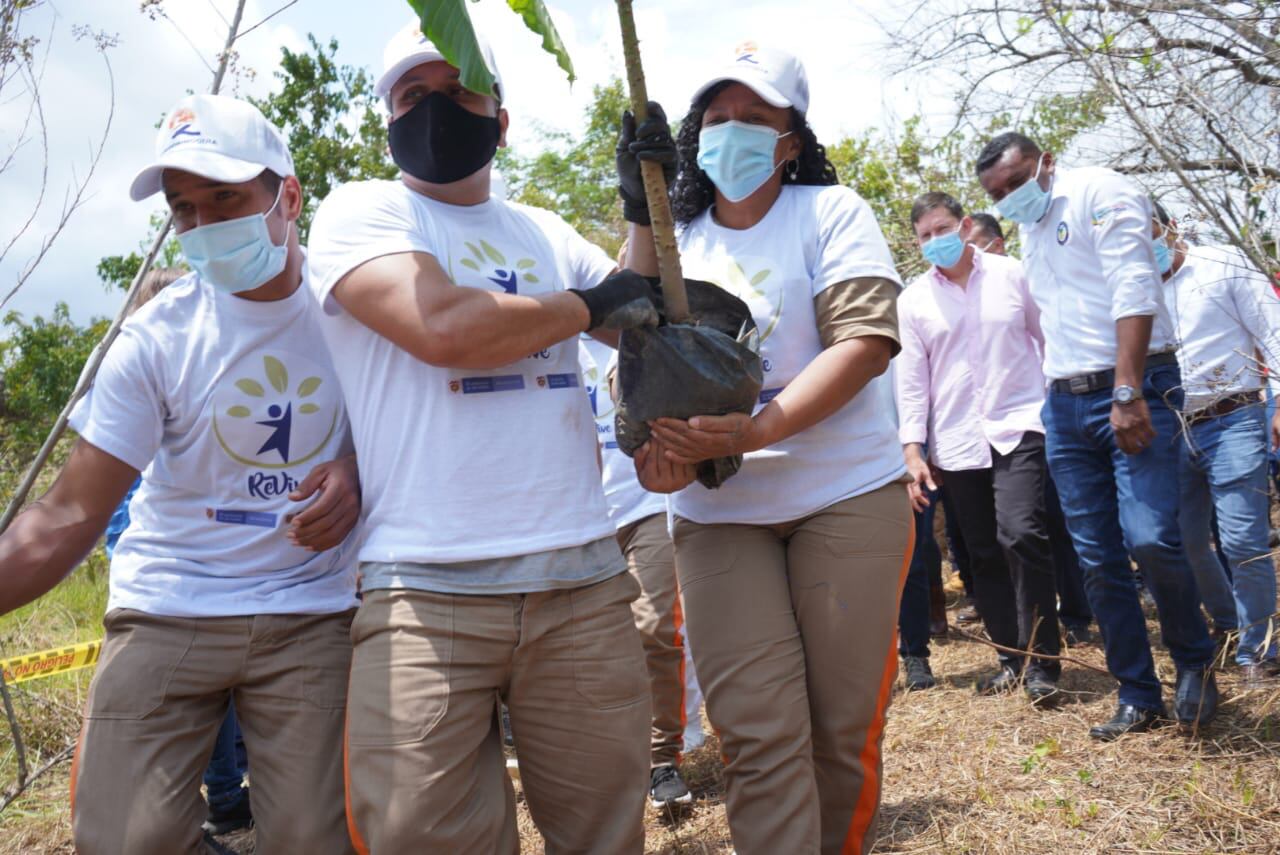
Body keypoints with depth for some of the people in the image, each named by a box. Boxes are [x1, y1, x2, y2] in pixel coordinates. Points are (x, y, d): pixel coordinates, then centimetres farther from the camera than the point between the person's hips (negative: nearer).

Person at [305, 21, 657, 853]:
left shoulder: (545, 232, 18)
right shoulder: (359, 211, 4)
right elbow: (442, 326, -15)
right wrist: (588, 306, 0)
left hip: (584, 582, 5)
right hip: (426, 592, -4)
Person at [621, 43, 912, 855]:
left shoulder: (830, 211, 1)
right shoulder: (680, 237, 13)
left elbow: (867, 341, -13)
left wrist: (755, 431, -26)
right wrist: (641, 214, -13)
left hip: (846, 493, -2)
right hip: (717, 512, 2)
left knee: (846, 725, 5)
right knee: (758, 733, -5)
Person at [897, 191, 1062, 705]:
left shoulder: (1011, 275, 4)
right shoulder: (913, 300, 5)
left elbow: (1051, 338, 11)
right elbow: (910, 381, 5)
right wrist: (912, 450, -1)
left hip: (1019, 426, -2)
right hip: (956, 442, 2)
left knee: (1022, 536, -16)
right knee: (983, 555, 6)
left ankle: (1040, 662, -4)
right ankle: (1011, 657, 19)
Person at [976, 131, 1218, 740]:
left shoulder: (1100, 193, -3)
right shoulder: (1030, 231, 20)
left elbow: (1133, 290, -15)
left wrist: (1127, 393, -23)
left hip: (1134, 389, -7)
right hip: (1065, 405, 7)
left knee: (1149, 537, -18)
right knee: (1098, 559, 4)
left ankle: (1195, 662, 8)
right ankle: (1139, 697, 14)